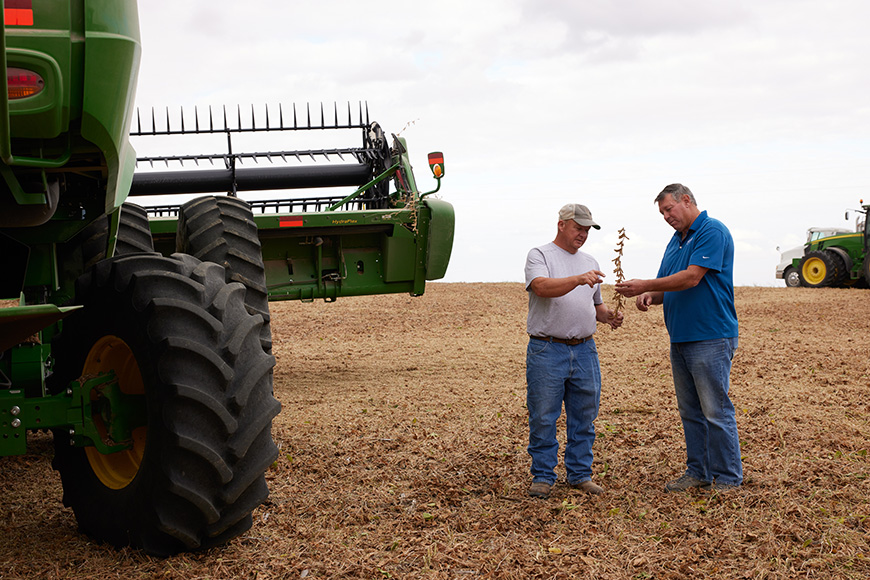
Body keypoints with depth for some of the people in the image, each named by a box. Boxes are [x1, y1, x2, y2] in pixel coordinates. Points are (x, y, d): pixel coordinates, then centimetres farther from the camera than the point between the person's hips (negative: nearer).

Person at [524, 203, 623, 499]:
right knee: (543, 418, -1)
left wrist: (608, 315, 3)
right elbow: (541, 287, -20)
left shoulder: (589, 262, 19)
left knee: (584, 418, 8)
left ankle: (580, 474, 19)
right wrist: (578, 280, -33)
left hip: (584, 350, 6)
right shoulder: (539, 255, 0)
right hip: (547, 351, -5)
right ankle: (543, 476, 9)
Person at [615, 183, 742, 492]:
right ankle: (698, 472, 22)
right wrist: (650, 296, -3)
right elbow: (668, 287, 20)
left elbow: (692, 278, -20)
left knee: (716, 411, -5)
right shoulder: (677, 240, 18)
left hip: (711, 338, -9)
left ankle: (727, 478, 3)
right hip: (680, 339, 9)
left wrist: (645, 286, -18)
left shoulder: (712, 232, -10)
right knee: (690, 412, 13)